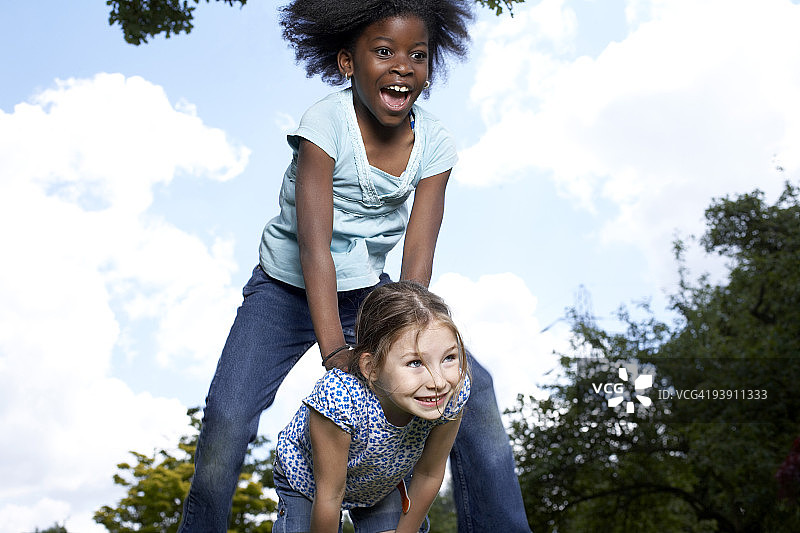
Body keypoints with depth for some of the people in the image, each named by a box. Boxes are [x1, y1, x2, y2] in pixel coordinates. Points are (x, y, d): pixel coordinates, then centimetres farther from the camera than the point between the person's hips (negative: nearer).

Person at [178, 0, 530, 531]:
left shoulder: (435, 144, -11)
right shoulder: (327, 123, -22)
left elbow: (418, 259, -16)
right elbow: (315, 245, -30)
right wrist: (337, 354, -38)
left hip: (367, 290, 4)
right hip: (289, 289, -3)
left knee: (473, 388, -11)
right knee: (228, 415, -21)